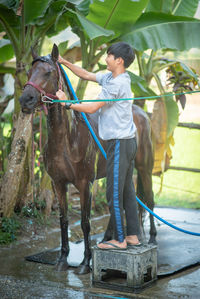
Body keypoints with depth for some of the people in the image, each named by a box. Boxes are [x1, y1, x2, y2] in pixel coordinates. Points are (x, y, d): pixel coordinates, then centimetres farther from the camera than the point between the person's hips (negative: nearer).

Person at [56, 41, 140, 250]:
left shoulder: (115, 84, -17)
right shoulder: (112, 78, 12)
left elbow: (91, 108, -17)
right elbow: (87, 75, 22)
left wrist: (67, 103, -7)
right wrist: (65, 62, 17)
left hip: (119, 144, -10)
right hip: (127, 141, 10)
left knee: (114, 193, -4)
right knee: (127, 190, 14)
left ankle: (120, 240, 4)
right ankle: (133, 235, 21)